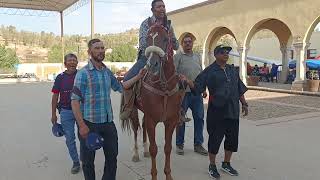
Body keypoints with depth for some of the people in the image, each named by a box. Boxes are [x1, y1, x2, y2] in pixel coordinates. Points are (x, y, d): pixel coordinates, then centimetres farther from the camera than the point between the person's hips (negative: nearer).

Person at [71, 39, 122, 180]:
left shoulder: (107, 72, 7)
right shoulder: (83, 73, -11)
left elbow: (120, 87, 22)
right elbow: (75, 101, -14)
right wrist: (82, 125, -20)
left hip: (108, 122, 5)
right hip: (90, 123, -5)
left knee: (112, 156, 15)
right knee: (88, 160, 10)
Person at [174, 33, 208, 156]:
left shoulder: (197, 57, 16)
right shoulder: (177, 57, -3)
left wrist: (204, 89, 15)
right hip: (183, 93, -5)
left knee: (199, 118, 7)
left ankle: (198, 144, 19)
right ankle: (179, 145, 19)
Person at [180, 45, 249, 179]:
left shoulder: (232, 70, 11)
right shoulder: (209, 71, -5)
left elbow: (240, 89, 16)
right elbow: (197, 87, -9)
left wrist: (244, 104, 13)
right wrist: (187, 81, -26)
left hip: (232, 111, 6)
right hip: (216, 111, -5)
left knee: (232, 138, 13)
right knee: (215, 138, 3)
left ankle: (226, 164, 33)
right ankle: (212, 166, 23)